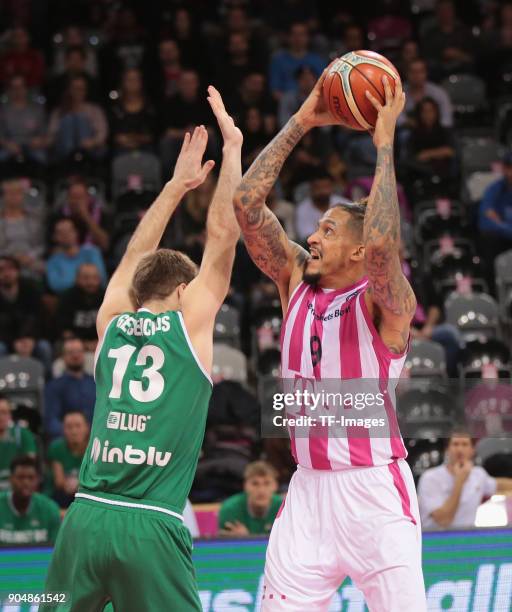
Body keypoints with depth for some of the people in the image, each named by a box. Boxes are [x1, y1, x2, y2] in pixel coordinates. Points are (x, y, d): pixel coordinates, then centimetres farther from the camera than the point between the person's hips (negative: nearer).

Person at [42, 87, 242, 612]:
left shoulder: (111, 322, 13)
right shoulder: (189, 321, 3)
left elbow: (137, 254, 30)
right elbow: (223, 233, 6)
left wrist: (177, 185, 38)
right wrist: (232, 148, 14)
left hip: (86, 516, 4)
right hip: (149, 527, -4)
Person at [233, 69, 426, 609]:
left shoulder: (384, 302, -7)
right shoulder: (296, 281, 10)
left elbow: (381, 243, -29)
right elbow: (246, 204, 2)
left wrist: (384, 143, -21)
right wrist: (301, 122, 0)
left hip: (374, 488, -6)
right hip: (308, 488, 6)